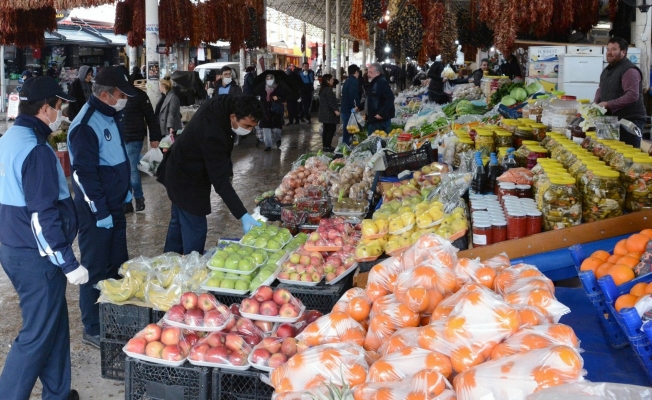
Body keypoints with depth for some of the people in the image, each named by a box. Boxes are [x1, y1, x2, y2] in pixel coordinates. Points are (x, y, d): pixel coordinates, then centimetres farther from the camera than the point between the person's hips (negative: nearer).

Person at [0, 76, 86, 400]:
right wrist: (69, 264, -18)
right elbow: (43, 217, -24)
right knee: (36, 336, 1)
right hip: (35, 257, -10)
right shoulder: (36, 150, -22)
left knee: (55, 323, 19)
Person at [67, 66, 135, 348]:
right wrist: (100, 212, -20)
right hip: (96, 212, -9)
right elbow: (83, 174, -23)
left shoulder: (110, 116, 8)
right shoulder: (86, 125, -21)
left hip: (114, 206, 9)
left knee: (117, 266, 18)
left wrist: (125, 189, 21)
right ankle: (93, 330, 15)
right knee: (95, 271, 2)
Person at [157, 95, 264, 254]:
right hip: (187, 180, -10)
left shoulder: (222, 104, -12)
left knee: (178, 221, 23)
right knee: (195, 230, -4)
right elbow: (220, 181, -39)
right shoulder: (212, 135, -38)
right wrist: (243, 215, -42)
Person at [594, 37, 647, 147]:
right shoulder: (607, 70, 15)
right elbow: (601, 89, 27)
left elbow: (632, 96, -25)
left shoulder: (629, 71, -15)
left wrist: (608, 104, -25)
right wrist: (596, 102, 6)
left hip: (630, 121, -9)